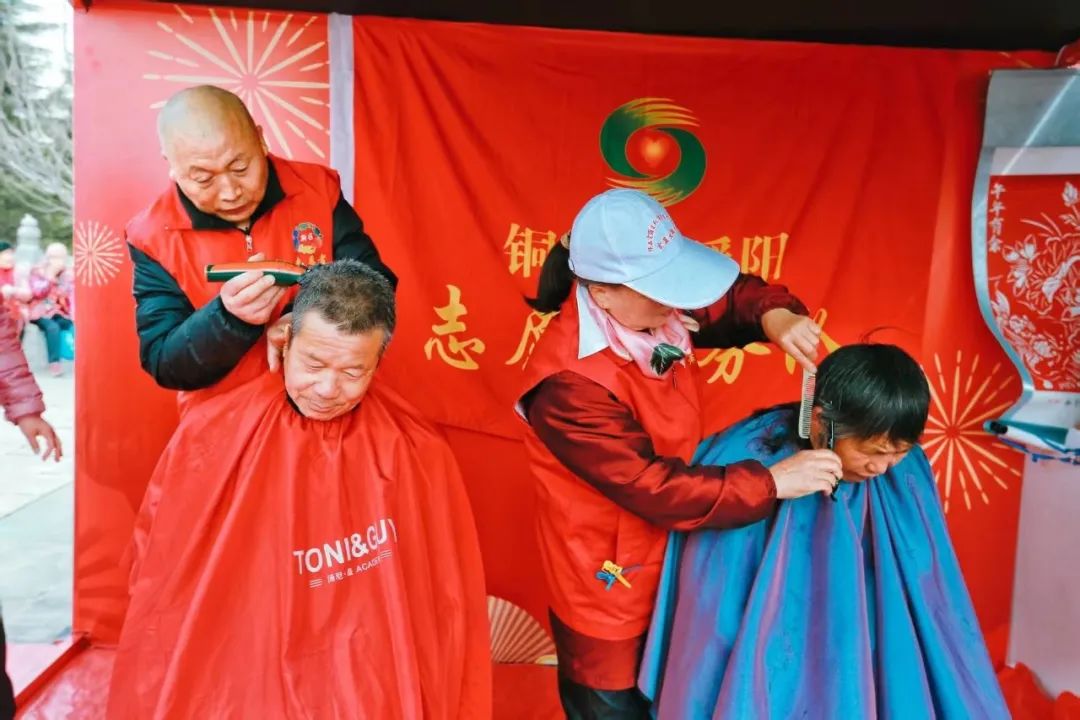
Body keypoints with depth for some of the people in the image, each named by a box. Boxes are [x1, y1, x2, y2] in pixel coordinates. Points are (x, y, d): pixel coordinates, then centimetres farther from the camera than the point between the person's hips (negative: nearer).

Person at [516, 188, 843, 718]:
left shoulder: (650, 311, -11)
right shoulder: (570, 384, -34)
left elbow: (732, 297, 4)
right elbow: (654, 488, -31)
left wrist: (776, 316, -18)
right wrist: (771, 482, -29)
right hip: (607, 592, -7)